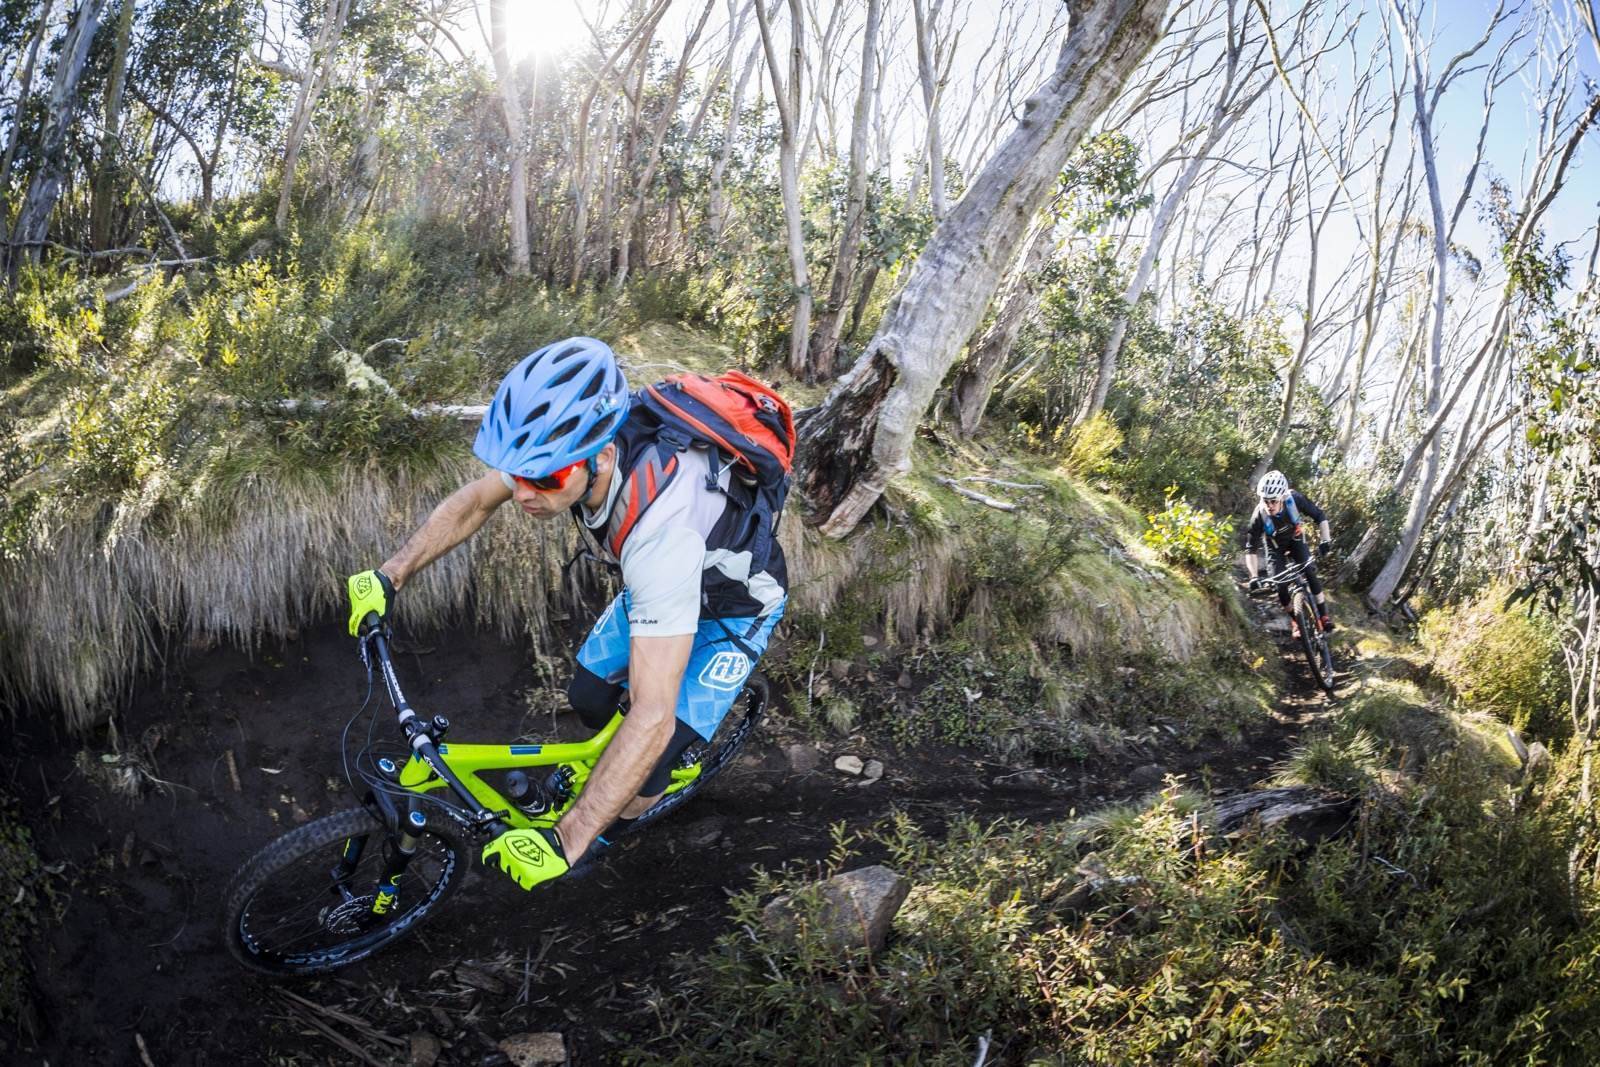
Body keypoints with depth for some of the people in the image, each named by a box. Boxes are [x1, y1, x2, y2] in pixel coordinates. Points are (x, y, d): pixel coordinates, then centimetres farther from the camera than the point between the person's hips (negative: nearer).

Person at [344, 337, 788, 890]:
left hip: (734, 606, -6)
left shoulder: (661, 530, -47)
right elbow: (473, 501, -6)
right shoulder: (569, 437, -27)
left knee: (648, 767, -9)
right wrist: (389, 576, -13)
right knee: (587, 698, 10)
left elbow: (654, 716, -46)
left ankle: (610, 830, 24)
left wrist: (565, 842, -45)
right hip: (658, 581, 6)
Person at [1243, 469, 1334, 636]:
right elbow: (1251, 549, -27)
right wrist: (1254, 576, -37)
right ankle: (1294, 620, 11)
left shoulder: (1295, 499, -34)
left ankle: (1324, 616, -2)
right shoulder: (1259, 515, -35)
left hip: (1295, 540, 1)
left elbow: (1320, 516, -19)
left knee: (1310, 573, -17)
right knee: (1280, 584, -12)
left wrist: (1325, 541, -32)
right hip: (1276, 547, -1)